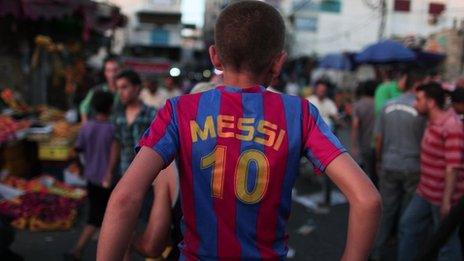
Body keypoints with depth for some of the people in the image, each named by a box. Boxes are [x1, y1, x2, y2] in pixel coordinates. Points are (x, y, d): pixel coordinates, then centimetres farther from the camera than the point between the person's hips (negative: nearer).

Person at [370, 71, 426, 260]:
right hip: (412, 168, -3)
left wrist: (381, 160, 16)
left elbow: (379, 139, 4)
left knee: (387, 211, 12)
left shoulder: (388, 106, 0)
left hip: (389, 166, 4)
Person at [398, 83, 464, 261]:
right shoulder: (432, 123, 6)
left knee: (446, 240, 7)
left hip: (442, 197, -9)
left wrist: (447, 201, -23)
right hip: (425, 192, 9)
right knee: (408, 226, 16)